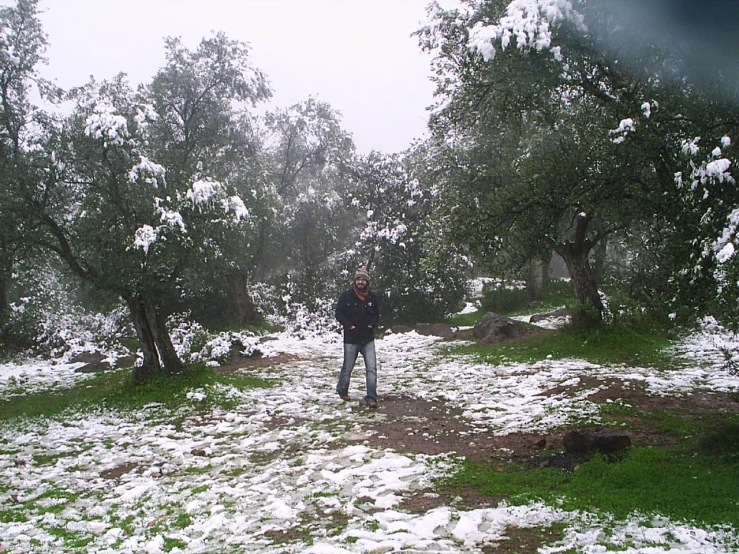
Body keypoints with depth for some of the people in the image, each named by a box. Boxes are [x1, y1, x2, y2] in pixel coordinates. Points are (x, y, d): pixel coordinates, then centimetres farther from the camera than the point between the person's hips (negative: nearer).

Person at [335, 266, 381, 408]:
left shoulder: (373, 297, 0)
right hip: (351, 339, -2)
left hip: (368, 339, 2)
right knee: (347, 368, 12)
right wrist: (349, 325, -12)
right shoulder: (346, 296, -8)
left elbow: (376, 314, 12)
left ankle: (371, 398, -5)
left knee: (372, 368, -8)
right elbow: (339, 313, -3)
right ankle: (342, 390, 38)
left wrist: (372, 325, -4)